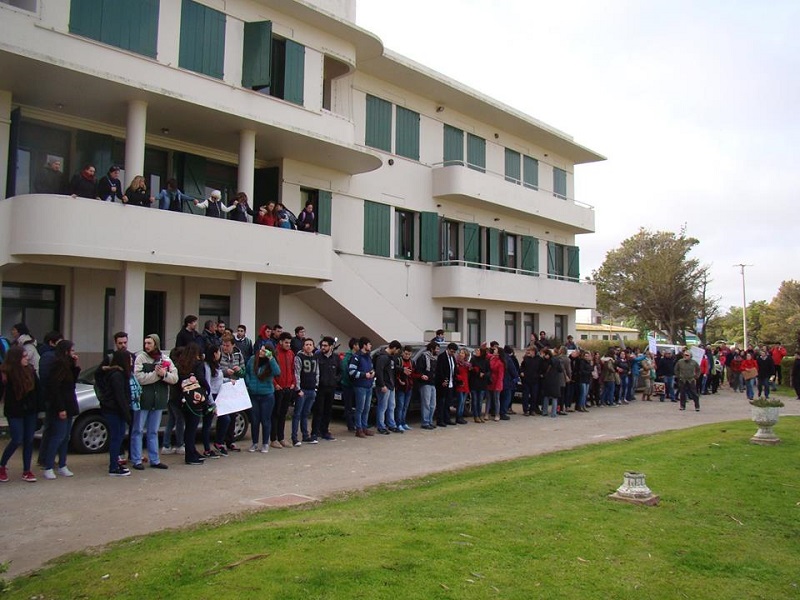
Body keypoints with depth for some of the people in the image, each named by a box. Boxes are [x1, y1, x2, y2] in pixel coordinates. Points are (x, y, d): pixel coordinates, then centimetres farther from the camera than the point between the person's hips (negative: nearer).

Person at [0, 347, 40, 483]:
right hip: (14, 412, -4)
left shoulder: (30, 370, -1)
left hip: (30, 411, 4)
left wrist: (38, 405, 3)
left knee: (29, 440, 5)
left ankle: (26, 471, 14)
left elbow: (37, 388, 5)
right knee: (17, 440, -5)